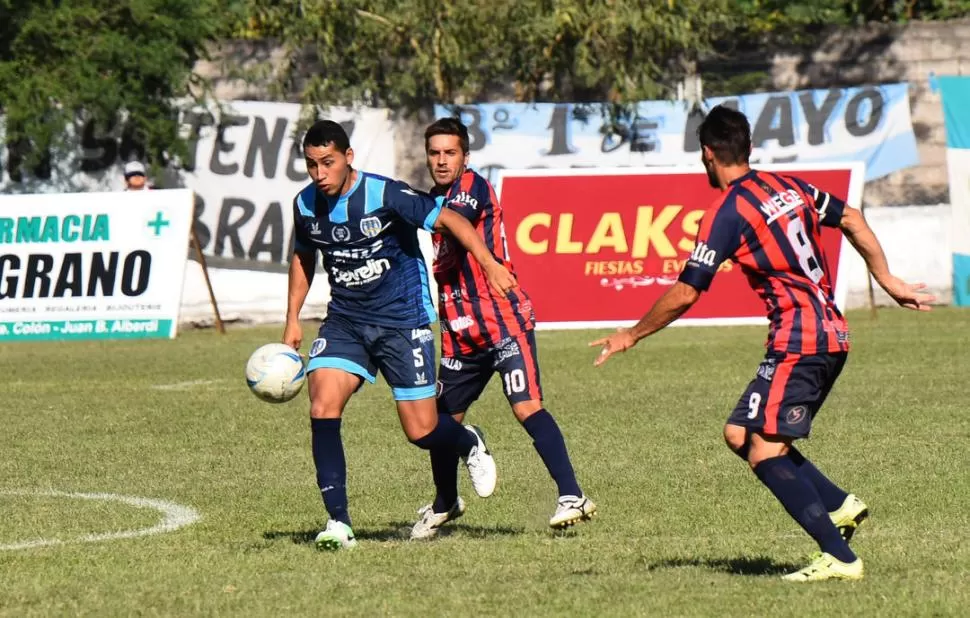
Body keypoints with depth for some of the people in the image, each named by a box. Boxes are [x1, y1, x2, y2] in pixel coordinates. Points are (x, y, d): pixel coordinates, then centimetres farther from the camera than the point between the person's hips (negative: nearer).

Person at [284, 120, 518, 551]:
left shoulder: (385, 195, -18)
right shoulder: (305, 205, -2)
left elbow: (449, 220, -14)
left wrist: (489, 265, -24)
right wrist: (292, 319, 13)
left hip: (402, 321, -4)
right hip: (344, 322, 4)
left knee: (420, 431, -2)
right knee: (322, 409, -18)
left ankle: (470, 444, 35)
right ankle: (338, 522, -13)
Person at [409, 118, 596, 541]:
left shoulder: (473, 187, -7)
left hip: (503, 321, -8)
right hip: (460, 332, 8)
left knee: (526, 407, -21)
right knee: (443, 420, 13)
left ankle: (571, 497, -24)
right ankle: (444, 505, 35)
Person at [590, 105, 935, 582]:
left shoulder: (726, 211, -10)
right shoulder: (787, 186, 13)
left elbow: (684, 295, -10)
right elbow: (852, 220, 17)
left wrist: (630, 336, 3)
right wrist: (888, 282, 24)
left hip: (797, 339, -9)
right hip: (832, 333, 9)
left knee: (765, 453, -8)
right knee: (739, 434, 13)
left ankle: (839, 557, -14)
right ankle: (841, 505, 8)